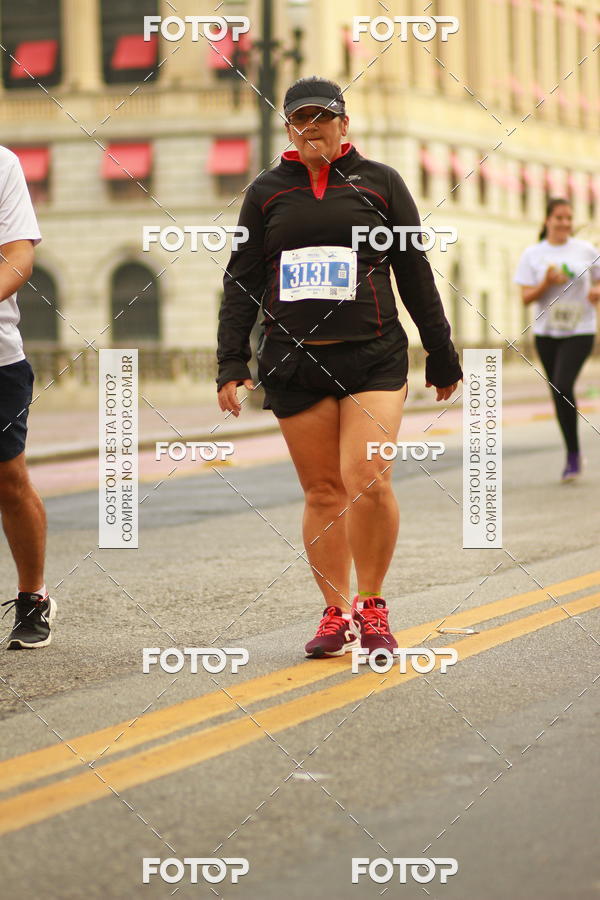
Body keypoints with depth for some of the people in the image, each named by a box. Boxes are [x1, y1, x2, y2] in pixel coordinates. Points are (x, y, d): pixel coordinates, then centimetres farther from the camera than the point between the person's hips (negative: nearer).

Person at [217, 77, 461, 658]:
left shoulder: (379, 183, 8)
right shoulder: (266, 192, 11)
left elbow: (415, 274, 11)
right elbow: (241, 281, 11)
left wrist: (441, 356, 13)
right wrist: (231, 364, 3)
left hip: (374, 358, -2)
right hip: (293, 363, 2)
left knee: (368, 481, -16)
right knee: (322, 493, 3)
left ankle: (371, 607, 0)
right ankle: (336, 613, 12)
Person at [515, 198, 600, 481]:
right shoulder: (532, 254, 3)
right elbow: (526, 297, -1)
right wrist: (547, 282, -18)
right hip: (546, 333, 3)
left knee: (562, 386, -20)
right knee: (558, 393, 7)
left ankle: (573, 454, -8)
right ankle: (573, 453, 22)